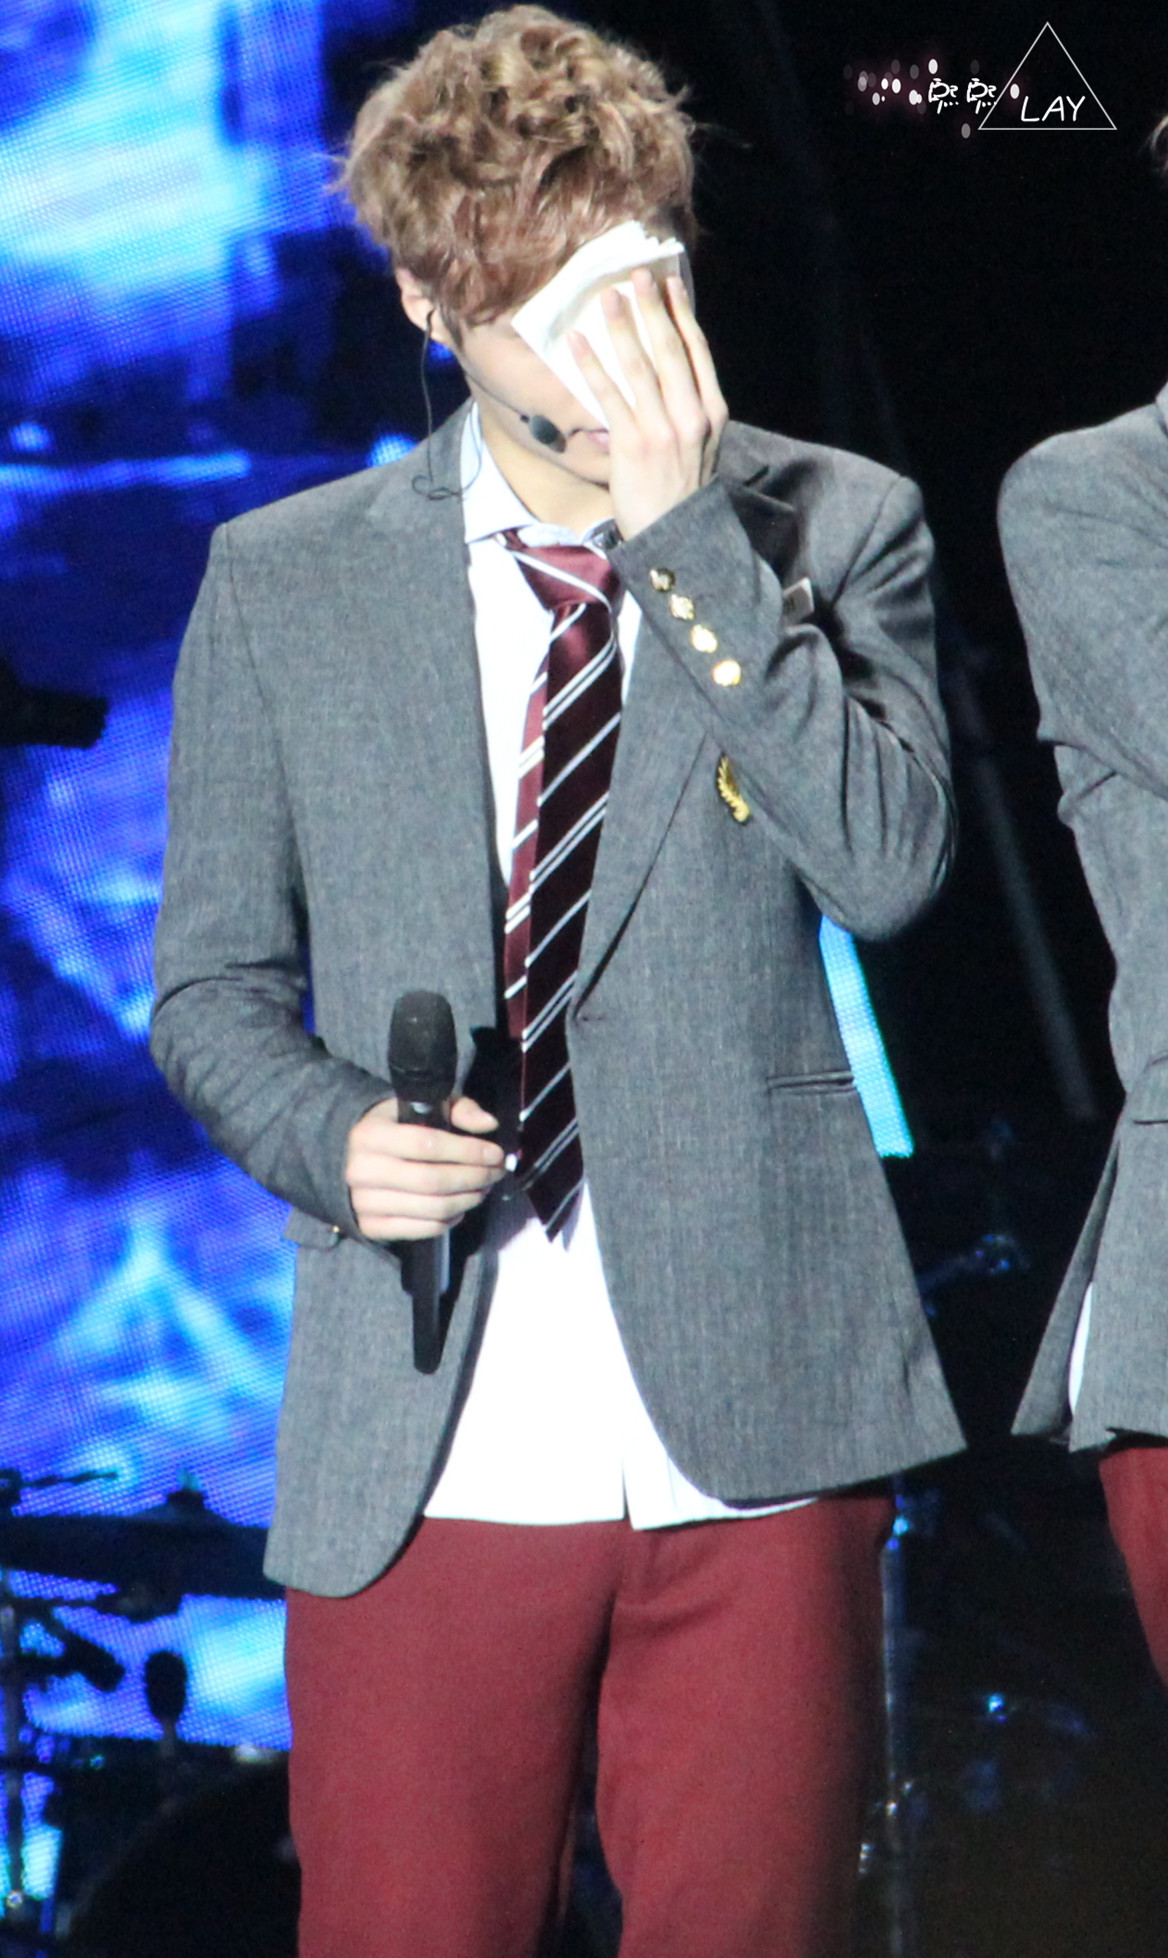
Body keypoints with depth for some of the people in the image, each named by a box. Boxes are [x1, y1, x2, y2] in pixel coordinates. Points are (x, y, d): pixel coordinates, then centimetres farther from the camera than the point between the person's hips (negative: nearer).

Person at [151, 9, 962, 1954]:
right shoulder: (279, 583, 9)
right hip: (427, 1450, 0)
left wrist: (691, 533, -12)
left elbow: (891, 861, -9)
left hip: (756, 1425, 0)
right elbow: (214, 984, 13)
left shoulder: (835, 528, 7)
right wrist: (336, 1135, -8)